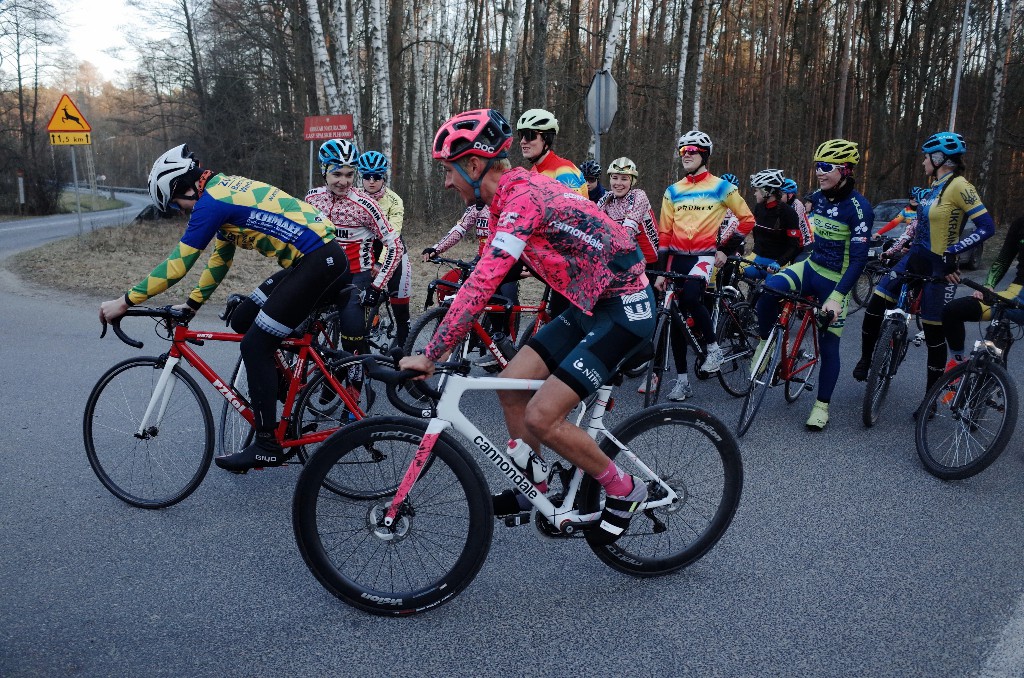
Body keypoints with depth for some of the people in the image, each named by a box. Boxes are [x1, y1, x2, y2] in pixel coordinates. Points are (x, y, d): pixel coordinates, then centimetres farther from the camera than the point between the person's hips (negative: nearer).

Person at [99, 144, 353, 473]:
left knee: (255, 345, -5)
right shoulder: (225, 188, 20)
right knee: (245, 321, 16)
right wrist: (191, 304, 28)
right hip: (326, 257, 10)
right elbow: (220, 257, 27)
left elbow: (177, 264, -9)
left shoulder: (211, 200, -10)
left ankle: (267, 445, 0)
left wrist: (124, 302, -2)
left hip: (317, 262, -10)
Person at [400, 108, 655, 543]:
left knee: (541, 418, -12)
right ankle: (533, 488, 22)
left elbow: (483, 284, -29)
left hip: (623, 310, -9)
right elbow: (484, 277, 14)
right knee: (511, 384, 6)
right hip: (589, 307, 9)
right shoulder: (511, 194, 8)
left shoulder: (522, 198, -22)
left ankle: (625, 490, 8)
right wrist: (439, 345, 12)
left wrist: (431, 355, -25)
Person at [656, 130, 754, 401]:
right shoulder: (673, 191, 12)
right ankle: (682, 379, 11)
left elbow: (747, 219, 6)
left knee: (691, 297, -32)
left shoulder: (721, 187, 2)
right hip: (677, 257, 4)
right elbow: (664, 233, 11)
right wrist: (661, 271, 6)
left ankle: (712, 347, -8)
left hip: (704, 256, -4)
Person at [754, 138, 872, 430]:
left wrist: (837, 296, -27)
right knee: (770, 287, -28)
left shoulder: (858, 207, -18)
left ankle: (822, 405, 17)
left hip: (836, 281, -5)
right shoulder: (817, 197, 1)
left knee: (829, 345, 1)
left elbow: (859, 259, -21)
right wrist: (784, 263, 13)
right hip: (810, 267, 5)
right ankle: (766, 342, -5)